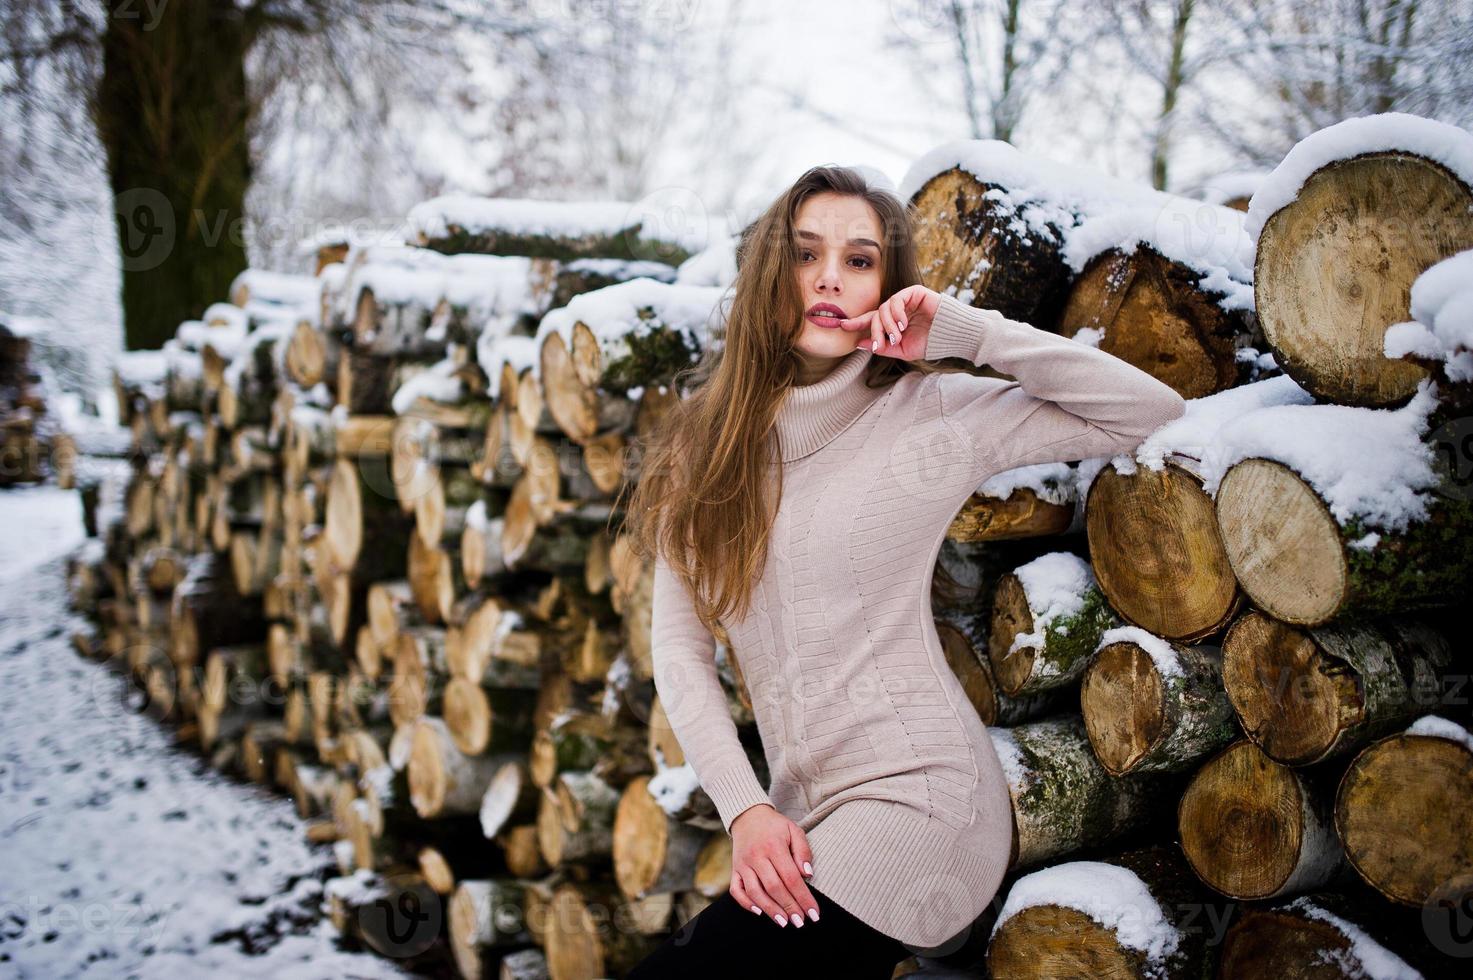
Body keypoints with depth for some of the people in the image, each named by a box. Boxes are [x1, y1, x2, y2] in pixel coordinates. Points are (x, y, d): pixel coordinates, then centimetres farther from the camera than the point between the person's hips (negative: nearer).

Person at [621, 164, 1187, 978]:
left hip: (917, 799, -4)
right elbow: (678, 647, 2)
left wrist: (967, 333, -12)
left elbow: (1153, 412, -7)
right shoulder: (702, 441, 5)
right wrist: (745, 808, -9)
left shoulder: (928, 414, -4)